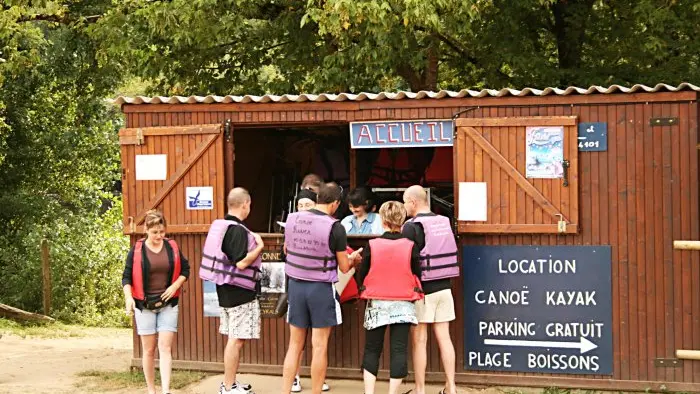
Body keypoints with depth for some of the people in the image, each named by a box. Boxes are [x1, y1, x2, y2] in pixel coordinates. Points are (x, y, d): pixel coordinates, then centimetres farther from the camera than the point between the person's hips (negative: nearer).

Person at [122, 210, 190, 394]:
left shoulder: (172, 247, 1)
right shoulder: (136, 250, -4)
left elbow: (185, 269, 11)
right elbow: (127, 277, -3)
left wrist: (176, 285, -6)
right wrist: (128, 297, -20)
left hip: (168, 304, 1)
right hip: (144, 305, -1)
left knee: (165, 348, -8)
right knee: (149, 350, 5)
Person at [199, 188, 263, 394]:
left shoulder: (219, 226, 9)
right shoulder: (238, 230, -20)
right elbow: (241, 263, -25)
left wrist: (253, 243, 18)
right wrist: (259, 246, -11)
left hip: (226, 291, 10)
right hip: (239, 292, -10)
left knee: (234, 338, 17)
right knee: (236, 340, -5)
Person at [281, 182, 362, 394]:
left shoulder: (293, 219, -1)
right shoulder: (335, 228, -15)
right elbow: (344, 267, -7)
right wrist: (353, 257, 15)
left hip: (296, 286, 5)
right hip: (322, 289, -4)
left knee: (295, 345, 13)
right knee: (319, 347, 4)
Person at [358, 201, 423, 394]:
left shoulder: (372, 245, -8)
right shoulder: (410, 246, -8)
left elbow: (362, 275, 0)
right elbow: (417, 275, 0)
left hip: (376, 304, 0)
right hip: (403, 305, 0)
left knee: (372, 349, 10)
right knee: (399, 350, 3)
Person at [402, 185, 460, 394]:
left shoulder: (412, 227, -12)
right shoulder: (444, 222, 7)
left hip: (422, 290, -6)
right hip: (444, 288, 6)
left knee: (419, 340, 1)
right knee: (444, 337, 8)